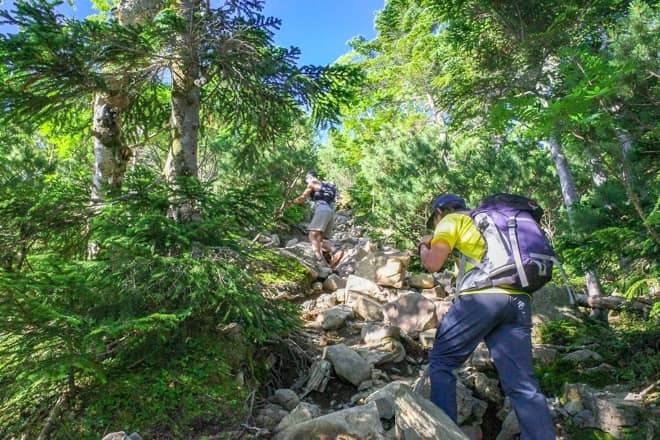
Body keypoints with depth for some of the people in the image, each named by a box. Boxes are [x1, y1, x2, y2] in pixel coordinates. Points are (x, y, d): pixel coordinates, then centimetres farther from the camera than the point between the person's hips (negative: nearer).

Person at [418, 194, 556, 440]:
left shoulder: (451, 220, 11)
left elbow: (433, 264, 0)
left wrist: (424, 246, 21)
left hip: (482, 296, -7)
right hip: (518, 299, 7)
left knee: (441, 362, 7)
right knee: (523, 383, 5)